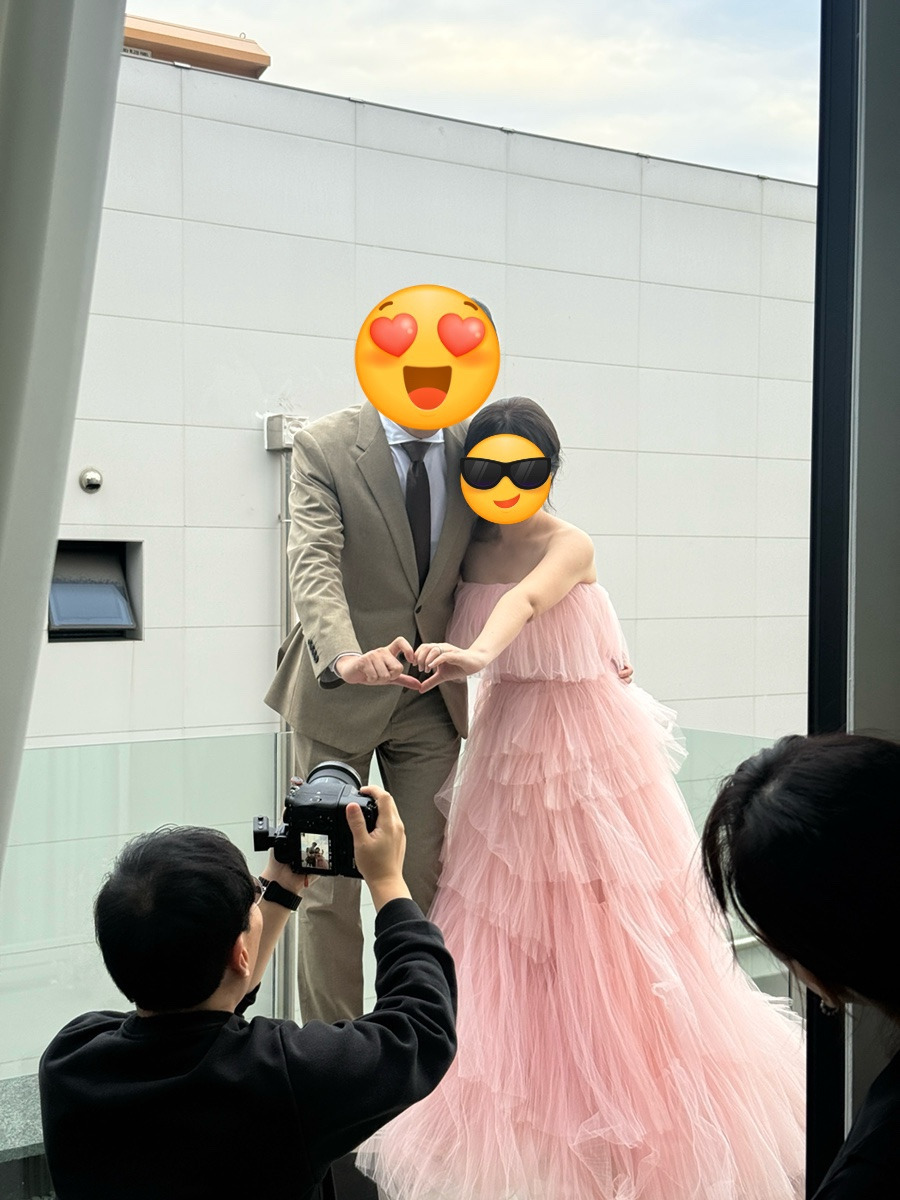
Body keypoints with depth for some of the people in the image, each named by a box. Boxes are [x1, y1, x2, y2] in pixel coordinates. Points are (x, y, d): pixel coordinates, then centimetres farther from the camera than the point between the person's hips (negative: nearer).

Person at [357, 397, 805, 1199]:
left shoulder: (570, 546, -8)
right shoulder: (471, 551, -4)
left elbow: (526, 600, -21)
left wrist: (475, 656, -32)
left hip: (585, 738, -2)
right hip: (507, 736, 2)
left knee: (594, 920, 6)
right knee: (505, 922, 6)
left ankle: (628, 1108, 21)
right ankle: (528, 1108, 19)